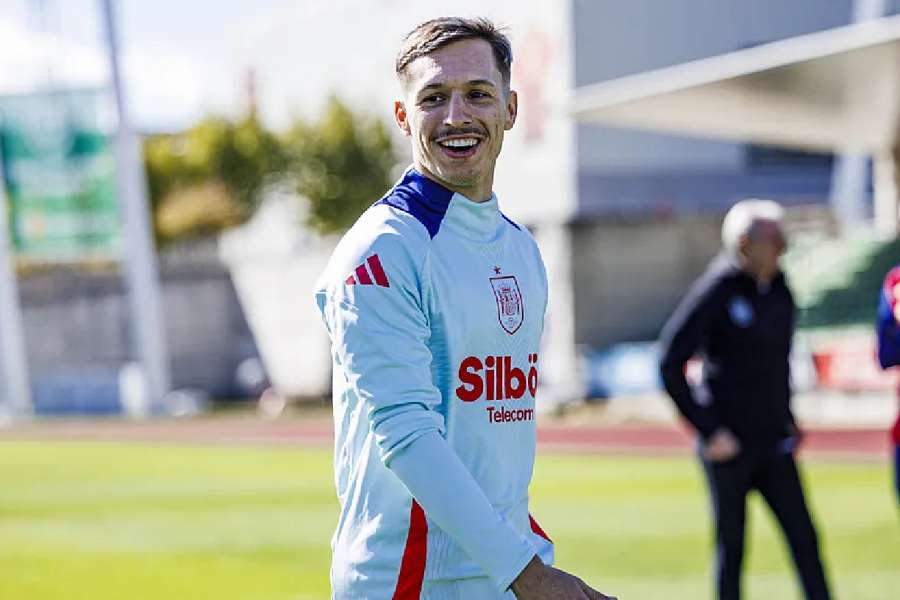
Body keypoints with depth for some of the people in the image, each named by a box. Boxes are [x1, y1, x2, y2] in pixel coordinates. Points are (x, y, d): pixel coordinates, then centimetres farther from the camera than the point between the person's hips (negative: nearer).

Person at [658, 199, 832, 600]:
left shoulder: (779, 290, 8)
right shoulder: (715, 292, -12)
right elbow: (669, 362, -14)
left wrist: (786, 417, 14)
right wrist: (708, 430, -15)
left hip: (774, 443, 6)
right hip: (729, 446, -5)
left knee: (804, 537, 0)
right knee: (731, 547, 5)